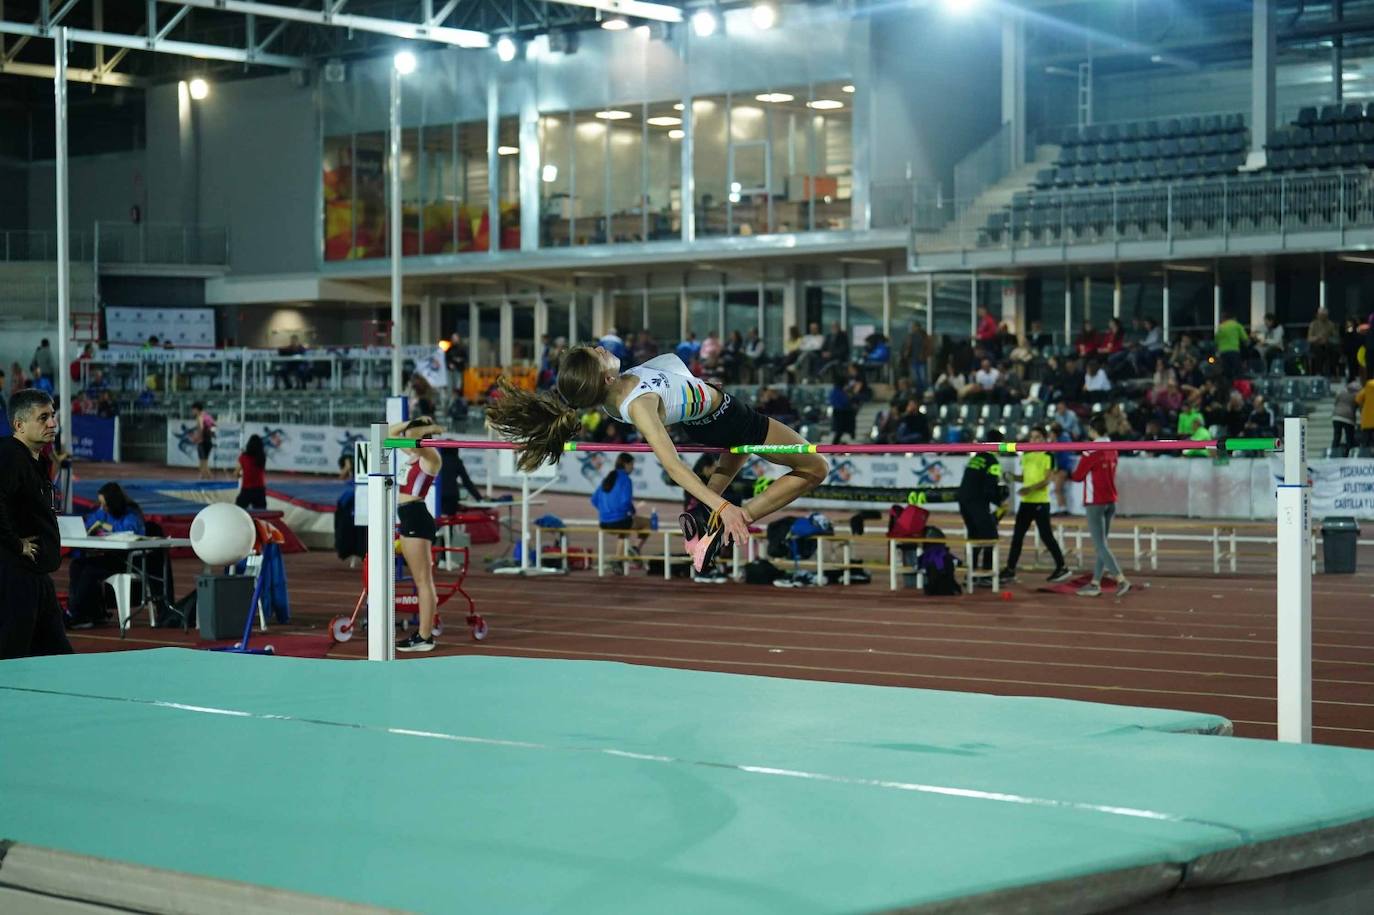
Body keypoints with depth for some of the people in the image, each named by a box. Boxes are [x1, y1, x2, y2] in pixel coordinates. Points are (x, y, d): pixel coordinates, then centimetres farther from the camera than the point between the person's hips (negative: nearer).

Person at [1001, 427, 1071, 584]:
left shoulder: (1048, 456, -7)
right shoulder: (1026, 456, 13)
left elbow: (1047, 480, -14)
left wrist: (1030, 488, -25)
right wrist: (1012, 476, 0)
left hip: (1041, 502, -7)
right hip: (1026, 502, 7)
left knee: (1046, 536, -7)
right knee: (1017, 535, 6)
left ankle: (1062, 568, 3)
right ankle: (1010, 570, 11)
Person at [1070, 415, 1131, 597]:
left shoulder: (1091, 450, -13)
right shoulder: (1112, 450, 8)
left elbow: (1077, 476, -7)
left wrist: (1074, 472, 14)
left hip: (1095, 502, -7)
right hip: (1111, 500, 7)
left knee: (1100, 544, -6)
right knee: (1101, 543, 11)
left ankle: (1121, 579, -16)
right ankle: (1095, 583, 13)